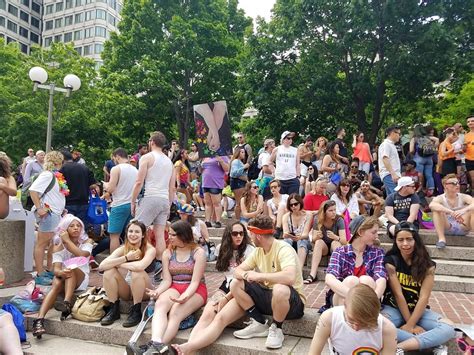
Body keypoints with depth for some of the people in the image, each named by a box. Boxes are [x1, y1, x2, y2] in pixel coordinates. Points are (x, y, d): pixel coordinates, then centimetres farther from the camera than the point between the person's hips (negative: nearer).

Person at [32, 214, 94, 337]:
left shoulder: (87, 241, -2)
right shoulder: (59, 246, -2)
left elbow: (82, 255, -24)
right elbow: (56, 269, -15)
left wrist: (67, 240, -18)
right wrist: (61, 273, -40)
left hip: (81, 278, -1)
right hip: (63, 277, 1)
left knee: (72, 269, -32)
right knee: (56, 284, -32)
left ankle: (67, 304, -48)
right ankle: (39, 320, -46)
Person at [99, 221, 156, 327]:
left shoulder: (150, 249, -16)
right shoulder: (123, 249, -5)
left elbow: (140, 266, -39)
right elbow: (101, 266, -20)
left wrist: (117, 264, -22)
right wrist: (126, 258, -26)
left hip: (145, 290, -4)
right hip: (127, 290, 4)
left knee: (137, 272, -33)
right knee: (109, 271, -19)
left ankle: (136, 311, -16)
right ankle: (114, 309, -8)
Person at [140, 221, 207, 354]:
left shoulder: (198, 252, -6)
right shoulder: (167, 253, 7)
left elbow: (195, 281, -12)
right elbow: (167, 280, 1)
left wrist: (184, 297, -29)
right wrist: (157, 291, -20)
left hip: (195, 291, -3)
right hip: (174, 288, 3)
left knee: (175, 313, -32)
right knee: (159, 304, -31)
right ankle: (156, 344, -49)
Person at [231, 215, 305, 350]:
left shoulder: (284, 249, -23)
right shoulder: (258, 251, 2)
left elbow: (289, 277, -41)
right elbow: (237, 271, 3)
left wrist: (258, 275, -31)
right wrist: (246, 275, -22)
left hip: (292, 302, -7)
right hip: (268, 295, 7)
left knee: (280, 289, -41)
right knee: (235, 284, -5)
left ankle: (276, 329, -12)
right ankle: (259, 324, 3)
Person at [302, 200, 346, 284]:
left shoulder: (339, 220, -16)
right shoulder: (317, 219, -11)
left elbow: (344, 241, -22)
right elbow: (313, 240, -10)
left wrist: (335, 237, -43)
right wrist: (316, 237, -34)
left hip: (336, 248, -1)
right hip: (322, 247, 1)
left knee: (335, 242, -32)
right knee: (319, 242, -31)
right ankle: (313, 275, -40)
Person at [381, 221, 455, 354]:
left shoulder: (428, 265, -3)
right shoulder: (391, 261, -8)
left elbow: (424, 297, -10)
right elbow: (398, 294, -12)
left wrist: (410, 325, -17)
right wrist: (410, 324, -14)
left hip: (418, 310, 2)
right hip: (394, 308, -2)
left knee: (448, 328, -25)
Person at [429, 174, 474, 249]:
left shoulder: (464, 197, -2)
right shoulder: (440, 198, -8)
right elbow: (431, 205, -33)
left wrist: (463, 210, -41)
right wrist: (451, 212, -43)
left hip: (463, 228, 2)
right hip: (447, 228, -1)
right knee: (437, 209, -24)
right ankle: (441, 239, -27)